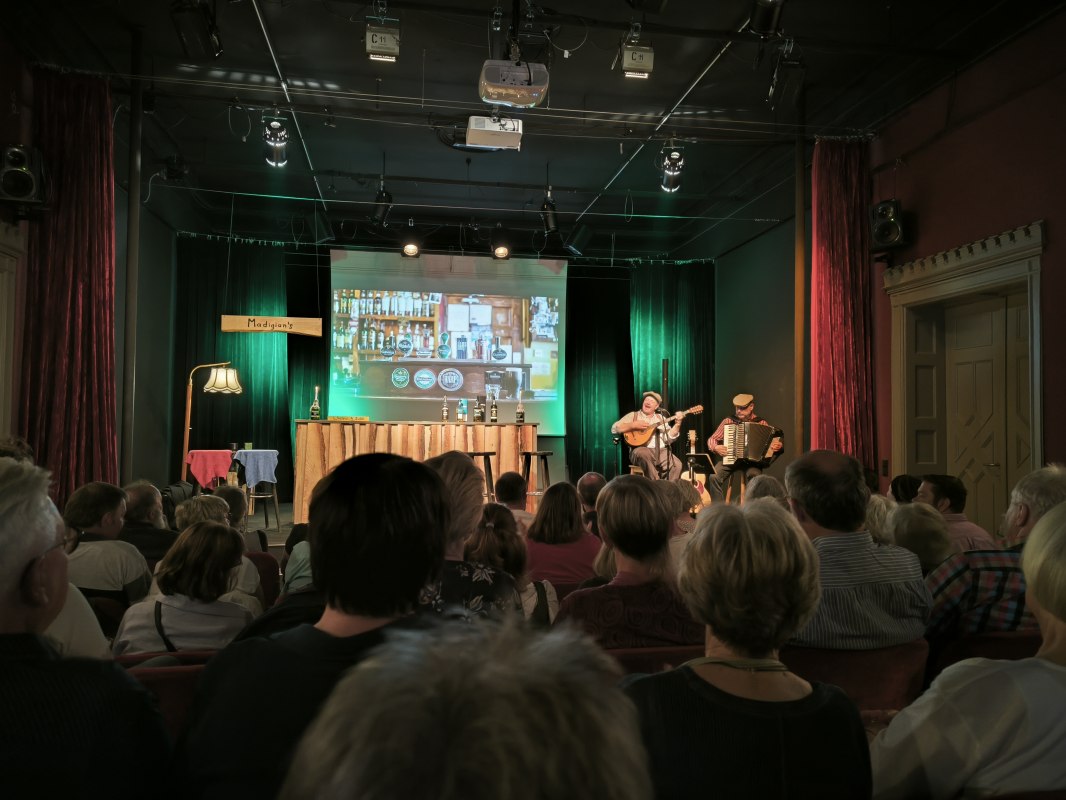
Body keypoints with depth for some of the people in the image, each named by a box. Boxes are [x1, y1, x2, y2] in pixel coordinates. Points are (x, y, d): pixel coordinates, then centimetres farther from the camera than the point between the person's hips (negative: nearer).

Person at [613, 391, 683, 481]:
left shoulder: (661, 418, 20)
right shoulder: (633, 415, 10)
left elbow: (669, 439, 9)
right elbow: (614, 428, -2)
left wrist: (677, 424, -5)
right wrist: (633, 425, -11)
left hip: (660, 451, 3)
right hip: (641, 450, -3)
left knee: (677, 464, -24)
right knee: (644, 454, -39)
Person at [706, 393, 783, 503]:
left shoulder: (761, 423, 5)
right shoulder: (728, 421, 7)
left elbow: (774, 439, 4)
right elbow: (711, 439, 10)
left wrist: (779, 446, -19)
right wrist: (715, 447, -11)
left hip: (752, 461, -1)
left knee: (755, 475, -35)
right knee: (714, 477, -26)